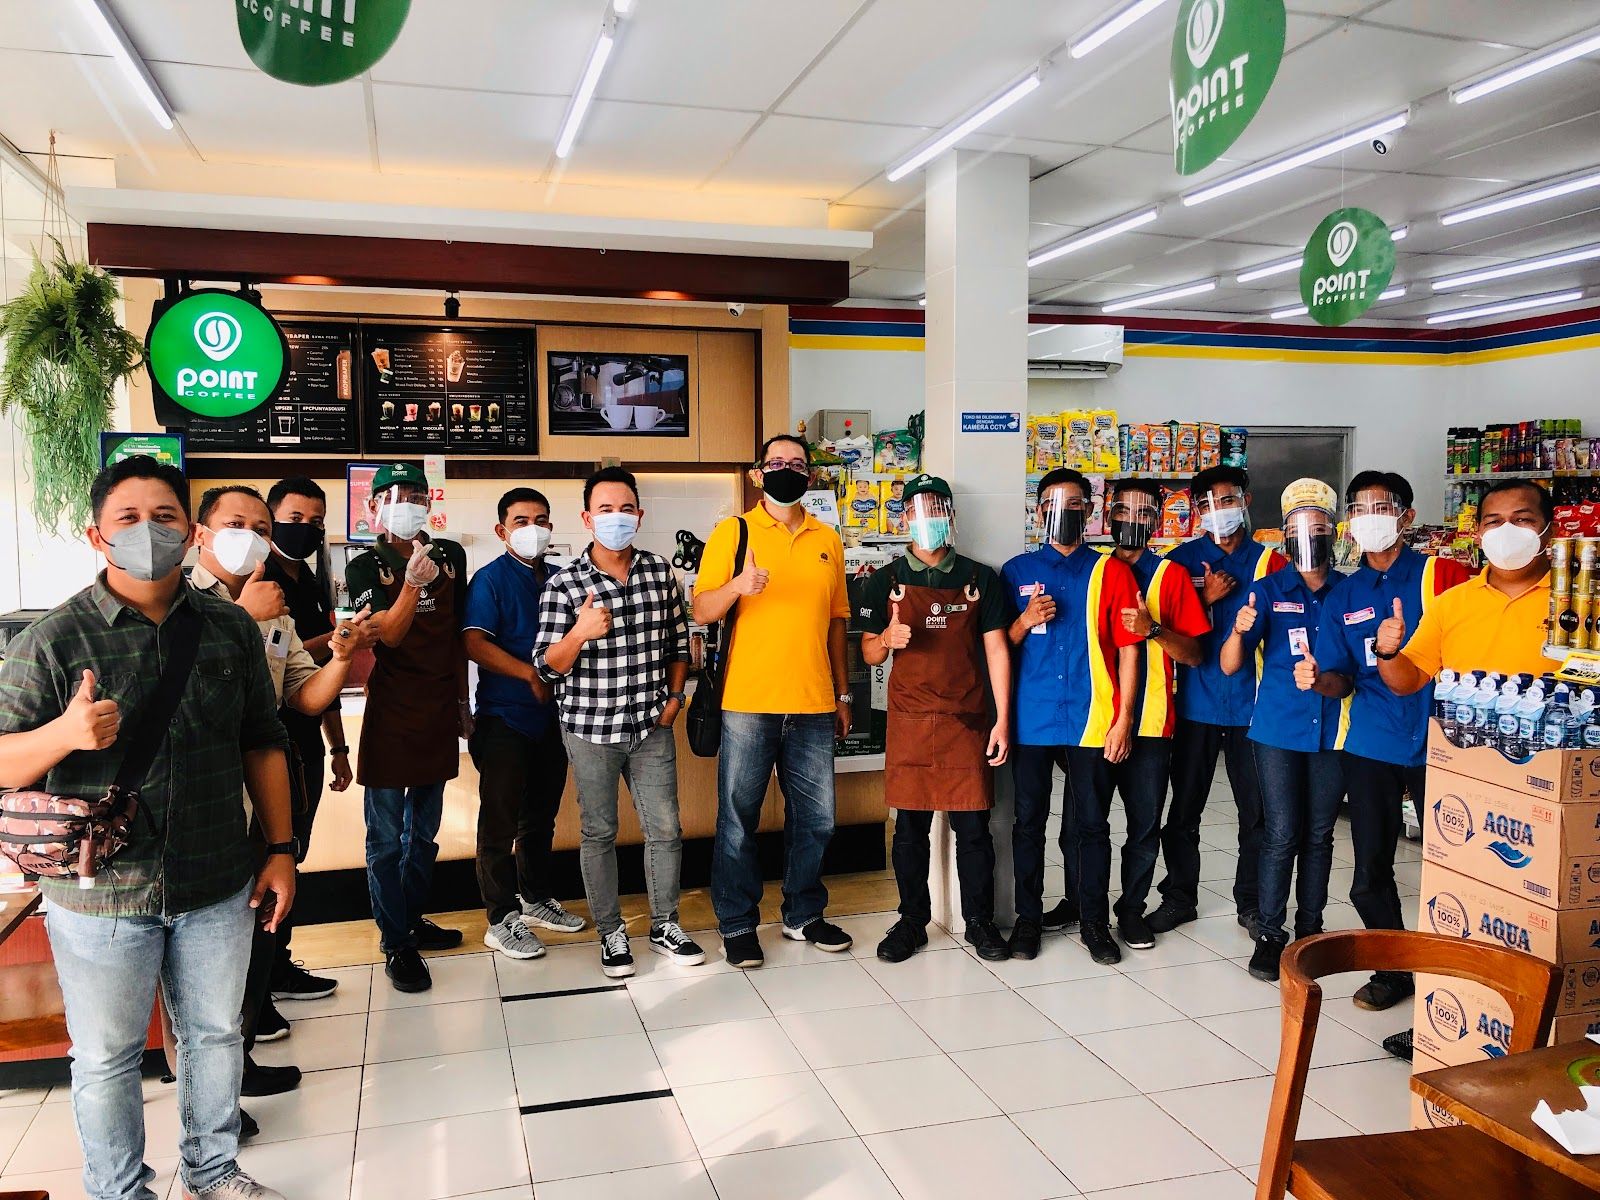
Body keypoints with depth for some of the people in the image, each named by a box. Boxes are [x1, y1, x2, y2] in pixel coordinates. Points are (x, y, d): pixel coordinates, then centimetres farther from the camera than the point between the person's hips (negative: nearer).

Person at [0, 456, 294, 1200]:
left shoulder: (231, 629, 1)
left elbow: (263, 744, 7)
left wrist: (280, 849, 4)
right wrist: (65, 732, -30)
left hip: (218, 887, 3)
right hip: (100, 896, -3)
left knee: (215, 1034, 19)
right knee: (107, 1057, 13)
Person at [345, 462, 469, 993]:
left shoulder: (450, 555, 6)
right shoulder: (365, 568, -6)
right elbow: (386, 636, -18)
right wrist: (413, 582, -33)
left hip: (439, 710, 5)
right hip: (390, 714, -4)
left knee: (425, 829, 16)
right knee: (387, 836, 1)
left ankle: (413, 919, 31)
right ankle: (397, 945, 10)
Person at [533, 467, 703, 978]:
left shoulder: (661, 572, 1)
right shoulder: (563, 584, -10)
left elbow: (679, 641, 12)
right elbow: (548, 667, -10)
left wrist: (674, 695, 2)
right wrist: (579, 633, -28)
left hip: (652, 726, 3)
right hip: (591, 729, -3)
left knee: (666, 829, 8)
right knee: (599, 832, 10)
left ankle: (665, 926, 27)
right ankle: (611, 933, 26)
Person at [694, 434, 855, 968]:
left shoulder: (828, 541, 13)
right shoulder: (732, 532, 1)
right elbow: (701, 612, -5)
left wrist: (842, 694, 16)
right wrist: (738, 586, -26)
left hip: (814, 706, 4)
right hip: (748, 703, -4)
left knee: (814, 817, 10)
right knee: (738, 818, 3)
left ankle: (804, 915, 27)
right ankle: (737, 924, 17)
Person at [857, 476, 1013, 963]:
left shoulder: (980, 578, 5)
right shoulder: (886, 581, 6)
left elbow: (996, 649, 3)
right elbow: (868, 651, 10)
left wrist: (1002, 720, -3)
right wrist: (889, 638, -14)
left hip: (968, 720, 0)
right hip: (909, 721, 0)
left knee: (972, 825, 3)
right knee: (910, 826, 6)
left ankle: (979, 921, 17)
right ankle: (912, 920, 19)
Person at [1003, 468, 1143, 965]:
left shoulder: (1111, 571, 4)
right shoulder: (1017, 571, 7)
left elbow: (1128, 649, 2)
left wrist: (1123, 719, -4)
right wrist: (1025, 621, -11)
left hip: (1092, 718, -1)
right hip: (1031, 717, 1)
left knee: (1091, 823, 7)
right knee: (1029, 820, 9)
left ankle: (1094, 920, 20)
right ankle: (1028, 916, 21)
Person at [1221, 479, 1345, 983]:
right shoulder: (1268, 591, 0)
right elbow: (1229, 666, -7)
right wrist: (1240, 630, -28)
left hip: (1331, 730, 2)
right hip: (1278, 729, -2)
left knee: (1319, 835, 10)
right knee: (1281, 835, -3)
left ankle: (1310, 929, 22)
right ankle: (1269, 935, 7)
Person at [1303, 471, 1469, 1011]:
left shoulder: (1441, 574, -2)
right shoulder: (1344, 595, 10)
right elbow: (1343, 680, 9)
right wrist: (1322, 679, -13)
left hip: (1436, 742, -4)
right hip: (1370, 746, 4)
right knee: (1370, 871, 8)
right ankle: (1394, 969, 26)